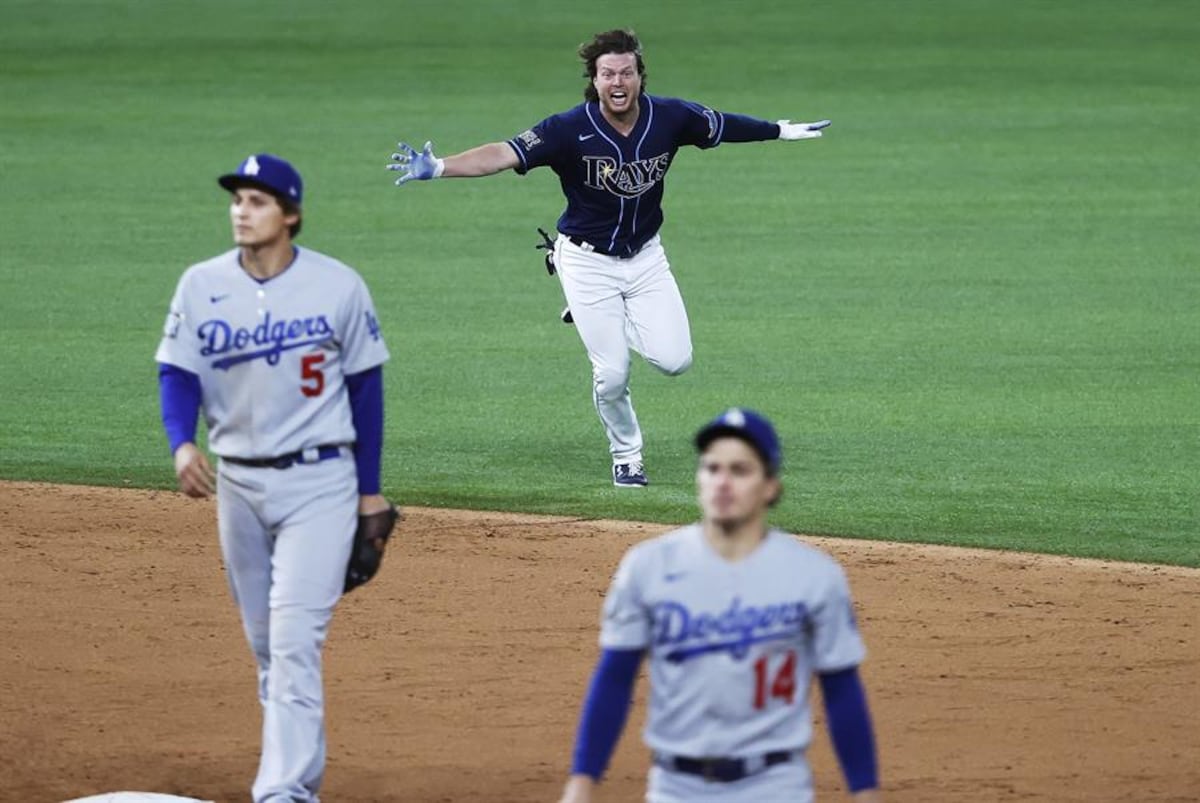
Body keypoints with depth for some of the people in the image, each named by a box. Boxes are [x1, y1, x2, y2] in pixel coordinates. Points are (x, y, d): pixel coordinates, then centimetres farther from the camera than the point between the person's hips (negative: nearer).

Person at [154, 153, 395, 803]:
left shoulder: (338, 287, -7)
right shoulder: (201, 286, -1)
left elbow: (365, 385, 1)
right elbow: (177, 373, -2)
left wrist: (370, 489, 3)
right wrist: (182, 444, -23)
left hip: (319, 481, -4)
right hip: (238, 481, 4)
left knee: (295, 635, -14)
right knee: (263, 643, 13)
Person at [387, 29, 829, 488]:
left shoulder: (670, 118, -13)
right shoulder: (571, 129, -24)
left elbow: (724, 126, 6)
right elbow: (504, 154, -33)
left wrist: (781, 131, 18)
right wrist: (437, 169, -47)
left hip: (645, 257, 3)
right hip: (587, 261, -3)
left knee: (674, 360, -8)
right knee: (612, 373, -5)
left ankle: (610, 318, 21)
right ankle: (626, 457, 22)